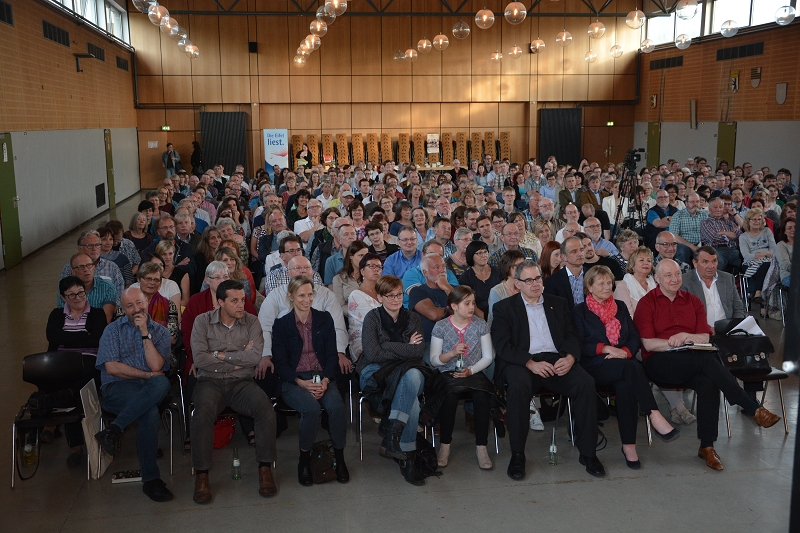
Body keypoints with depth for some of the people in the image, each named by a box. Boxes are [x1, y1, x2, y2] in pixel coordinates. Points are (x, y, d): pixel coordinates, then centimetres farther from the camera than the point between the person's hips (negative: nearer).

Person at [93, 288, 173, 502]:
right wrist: (148, 375, -6)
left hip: (149, 390, 2)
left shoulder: (160, 332, 14)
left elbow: (156, 366, -3)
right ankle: (150, 479, -28)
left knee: (162, 383, -38)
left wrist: (145, 333, -5)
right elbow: (112, 368, -3)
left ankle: (113, 430, -35)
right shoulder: (113, 330, 12)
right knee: (150, 414, -36)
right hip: (118, 389, -2)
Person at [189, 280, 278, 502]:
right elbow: (200, 359, -10)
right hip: (210, 382, -1)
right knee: (203, 412, -34)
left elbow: (256, 356, -9)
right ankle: (201, 475, -23)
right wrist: (239, 359, -7)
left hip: (241, 383, 1)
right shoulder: (203, 321, 3)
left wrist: (220, 355, -9)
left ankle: (265, 469, -16)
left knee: (266, 408, -28)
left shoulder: (251, 322, 6)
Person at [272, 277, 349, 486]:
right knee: (311, 408, -34)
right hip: (293, 381, -2)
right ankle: (304, 459, -12)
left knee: (337, 406, -30)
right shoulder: (281, 324, 5)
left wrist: (325, 380, -12)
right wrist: (302, 382, -16)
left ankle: (339, 458, -10)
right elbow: (280, 363, 0)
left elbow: (332, 355, 7)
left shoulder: (324, 319, 11)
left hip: (321, 377, 2)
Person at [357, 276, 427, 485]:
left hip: (408, 372, 3)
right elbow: (373, 353, -11)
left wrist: (388, 348, -13)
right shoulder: (372, 318, 2)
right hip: (376, 374, -3)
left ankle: (392, 438, -34)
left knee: (413, 376, -36)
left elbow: (419, 350, -2)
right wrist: (406, 348, -5)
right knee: (411, 401, -33)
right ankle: (407, 457, -28)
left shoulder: (413, 319, 13)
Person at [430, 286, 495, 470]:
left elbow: (488, 357, 4)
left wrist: (471, 370, -12)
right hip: (448, 374, -1)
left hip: (474, 373, 1)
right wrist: (452, 353, -19)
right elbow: (434, 360, 0)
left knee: (482, 397, -31)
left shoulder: (480, 324, 5)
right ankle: (445, 445, -16)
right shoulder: (440, 327, 1)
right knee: (449, 396, -34)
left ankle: (481, 447, -18)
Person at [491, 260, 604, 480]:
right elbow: (502, 346, -3)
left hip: (557, 361, 3)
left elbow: (572, 336, 14)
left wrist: (570, 357, -9)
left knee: (586, 383, -26)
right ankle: (517, 456, -23)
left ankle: (587, 453, -14)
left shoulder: (558, 304, 21)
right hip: (523, 363, -3)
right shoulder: (504, 308, 9)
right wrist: (530, 363, -17)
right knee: (519, 386, -36)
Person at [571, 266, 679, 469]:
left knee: (627, 386, -34)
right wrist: (606, 348, -14)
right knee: (632, 367, -35)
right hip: (595, 366, -3)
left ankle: (629, 445, -33)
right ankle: (655, 415, -40)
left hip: (623, 364, 3)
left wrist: (624, 351, -8)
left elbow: (635, 338, 13)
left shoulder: (620, 307, 22)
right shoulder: (580, 311, 10)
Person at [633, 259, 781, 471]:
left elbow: (705, 337, 6)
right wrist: (674, 342, -19)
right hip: (659, 362, -4)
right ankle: (753, 409, -27)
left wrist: (687, 337, -14)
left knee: (708, 383, -30)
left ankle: (707, 446, -22)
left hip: (692, 362, 4)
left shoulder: (693, 301, 16)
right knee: (708, 359, -31)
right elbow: (648, 344, -6)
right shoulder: (647, 303, 3)